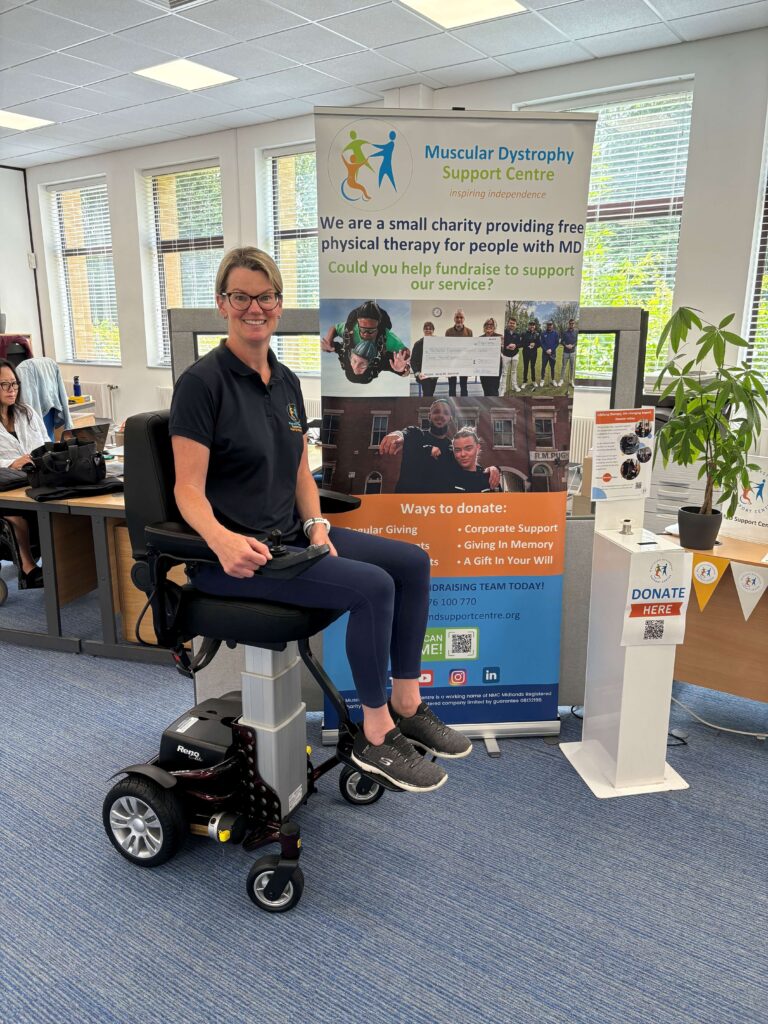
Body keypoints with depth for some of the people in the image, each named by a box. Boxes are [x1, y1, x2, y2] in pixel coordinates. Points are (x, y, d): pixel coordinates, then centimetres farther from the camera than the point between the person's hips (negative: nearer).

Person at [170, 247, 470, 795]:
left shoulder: (286, 381, 11)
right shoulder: (203, 381, -12)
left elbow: (301, 474, 13)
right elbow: (188, 489, -17)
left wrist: (316, 526, -5)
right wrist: (222, 540, -36)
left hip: (291, 535, 8)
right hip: (234, 554, -8)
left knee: (412, 561, -2)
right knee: (372, 585, -24)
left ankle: (406, 705, 10)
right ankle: (376, 737, -4)